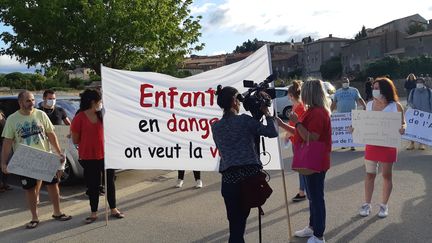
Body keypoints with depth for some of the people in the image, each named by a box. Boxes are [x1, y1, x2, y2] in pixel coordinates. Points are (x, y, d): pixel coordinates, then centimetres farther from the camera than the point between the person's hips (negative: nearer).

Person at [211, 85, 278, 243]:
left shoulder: (215, 127, 9)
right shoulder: (245, 120, -4)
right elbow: (272, 133, -3)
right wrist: (267, 114, 11)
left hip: (229, 178, 3)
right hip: (250, 174, -3)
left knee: (235, 221, 10)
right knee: (241, 219, 9)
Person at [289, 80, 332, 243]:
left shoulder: (318, 113, -21)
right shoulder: (312, 111, 11)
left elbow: (311, 138, -26)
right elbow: (302, 133, 17)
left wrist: (297, 122, -23)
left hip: (316, 162, -10)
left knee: (316, 197, -2)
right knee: (312, 196, 20)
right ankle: (313, 227, 33)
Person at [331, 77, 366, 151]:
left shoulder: (354, 90, 8)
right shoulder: (338, 92, 15)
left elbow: (359, 100, 1)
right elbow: (334, 103, 16)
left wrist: (365, 107, -12)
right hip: (341, 114, 2)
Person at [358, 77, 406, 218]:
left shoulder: (395, 106, -8)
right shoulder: (369, 104, 3)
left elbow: (403, 123, -4)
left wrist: (402, 129, -26)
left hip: (388, 145, -3)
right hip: (371, 144, 3)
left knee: (386, 175, 9)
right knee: (369, 174, 8)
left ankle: (384, 205, 22)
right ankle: (367, 204, 20)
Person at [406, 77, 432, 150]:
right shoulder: (413, 91, 5)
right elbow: (409, 101, 7)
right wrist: (413, 106, -14)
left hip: (426, 114, -1)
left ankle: (422, 143, 13)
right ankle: (412, 143, 4)